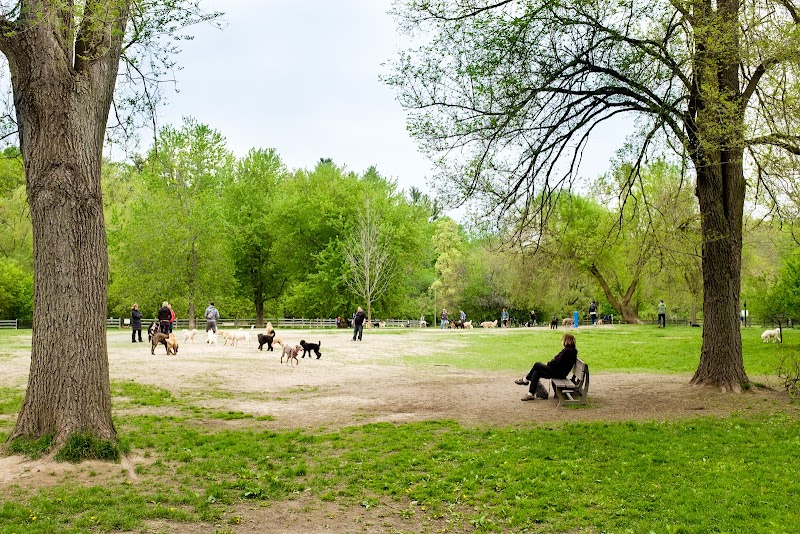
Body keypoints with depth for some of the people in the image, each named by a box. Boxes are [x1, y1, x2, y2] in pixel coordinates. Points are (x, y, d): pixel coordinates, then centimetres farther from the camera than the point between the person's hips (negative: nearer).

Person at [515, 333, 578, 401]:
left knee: (537, 365, -4)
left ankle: (525, 380, 13)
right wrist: (549, 363, 7)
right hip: (560, 371, 10)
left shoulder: (567, 350, -19)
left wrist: (548, 364, -6)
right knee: (536, 373, 2)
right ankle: (531, 394, 1)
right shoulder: (571, 350, 12)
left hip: (558, 373, -10)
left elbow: (558, 363, -22)